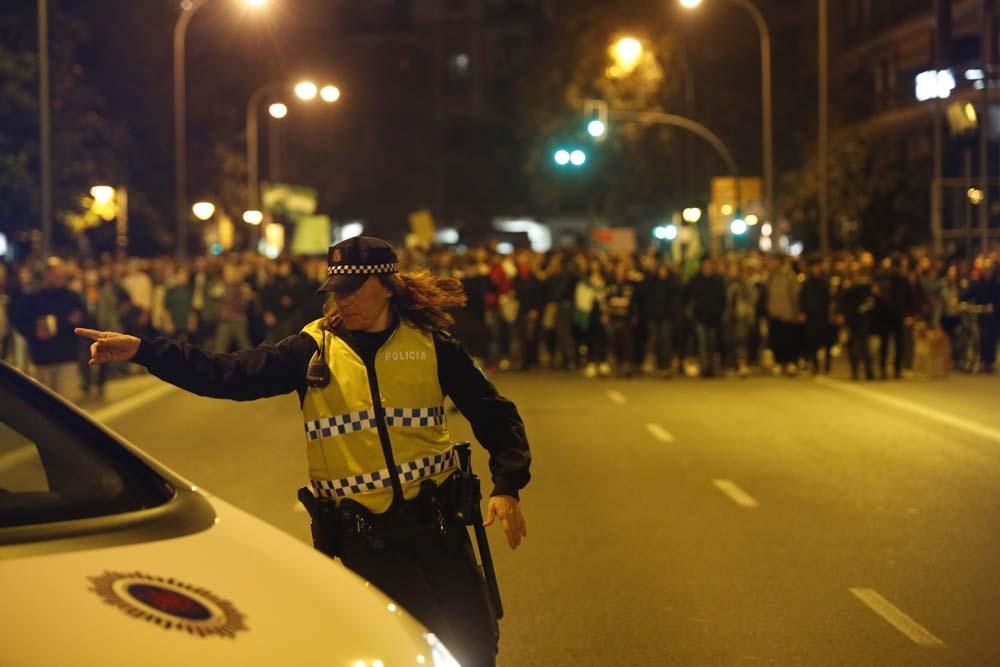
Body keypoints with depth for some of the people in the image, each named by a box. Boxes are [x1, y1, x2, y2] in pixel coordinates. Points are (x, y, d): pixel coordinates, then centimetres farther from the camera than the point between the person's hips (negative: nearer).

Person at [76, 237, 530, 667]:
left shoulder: (430, 344, 0)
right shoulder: (313, 350, 0)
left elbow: (495, 415, 4)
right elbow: (229, 376, -8)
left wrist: (506, 486, -9)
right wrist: (142, 350, -16)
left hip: (436, 525, 1)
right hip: (362, 535, -1)